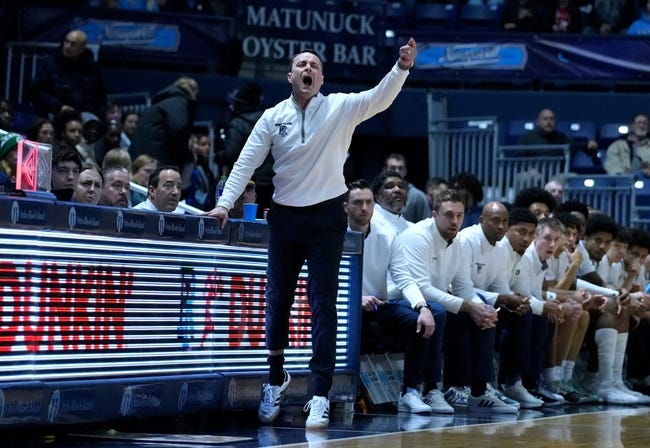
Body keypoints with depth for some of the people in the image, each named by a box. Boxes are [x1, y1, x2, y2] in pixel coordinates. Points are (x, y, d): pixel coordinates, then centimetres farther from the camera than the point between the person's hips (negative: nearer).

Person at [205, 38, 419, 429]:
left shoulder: (341, 108, -3)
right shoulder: (273, 117, 2)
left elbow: (380, 99, -17)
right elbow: (247, 162, 3)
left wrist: (402, 68, -33)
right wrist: (225, 203, -6)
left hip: (326, 217, -2)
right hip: (285, 216, 3)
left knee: (323, 304, -5)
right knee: (278, 299, 10)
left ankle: (320, 395, -7)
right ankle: (277, 376, 32)